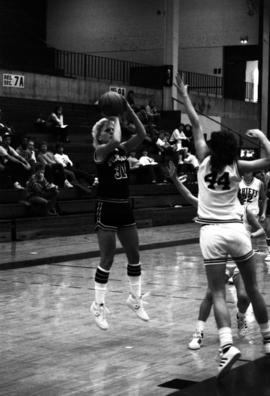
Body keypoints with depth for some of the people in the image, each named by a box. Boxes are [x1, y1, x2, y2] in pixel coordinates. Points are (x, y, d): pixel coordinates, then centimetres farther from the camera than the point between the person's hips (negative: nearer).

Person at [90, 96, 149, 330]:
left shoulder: (124, 149, 9)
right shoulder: (100, 151, -8)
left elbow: (142, 134, -3)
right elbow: (115, 141, -28)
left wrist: (128, 109, -8)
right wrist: (116, 118, -14)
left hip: (125, 208, 7)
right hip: (107, 208, -6)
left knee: (134, 256, 12)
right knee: (107, 260, -3)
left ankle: (135, 299, 27)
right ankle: (98, 305, 9)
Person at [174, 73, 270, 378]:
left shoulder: (205, 160, -1)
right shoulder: (237, 167, -3)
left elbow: (196, 126, 7)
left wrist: (184, 97, 15)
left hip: (211, 232, -1)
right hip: (236, 230, 1)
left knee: (218, 293, -4)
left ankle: (227, 346, -24)